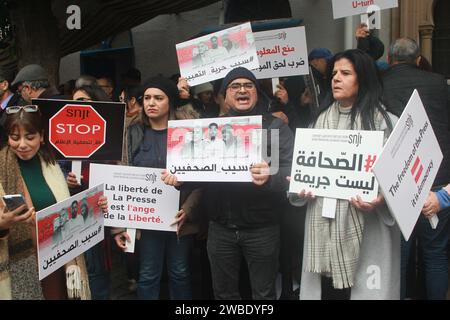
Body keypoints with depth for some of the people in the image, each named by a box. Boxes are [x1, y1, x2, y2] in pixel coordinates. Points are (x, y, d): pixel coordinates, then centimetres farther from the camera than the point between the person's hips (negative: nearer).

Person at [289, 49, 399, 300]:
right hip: (324, 230, 4)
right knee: (326, 290, 8)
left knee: (365, 289, 1)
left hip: (367, 232, -4)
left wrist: (381, 200, -21)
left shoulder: (387, 123, -2)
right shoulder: (320, 121, 13)